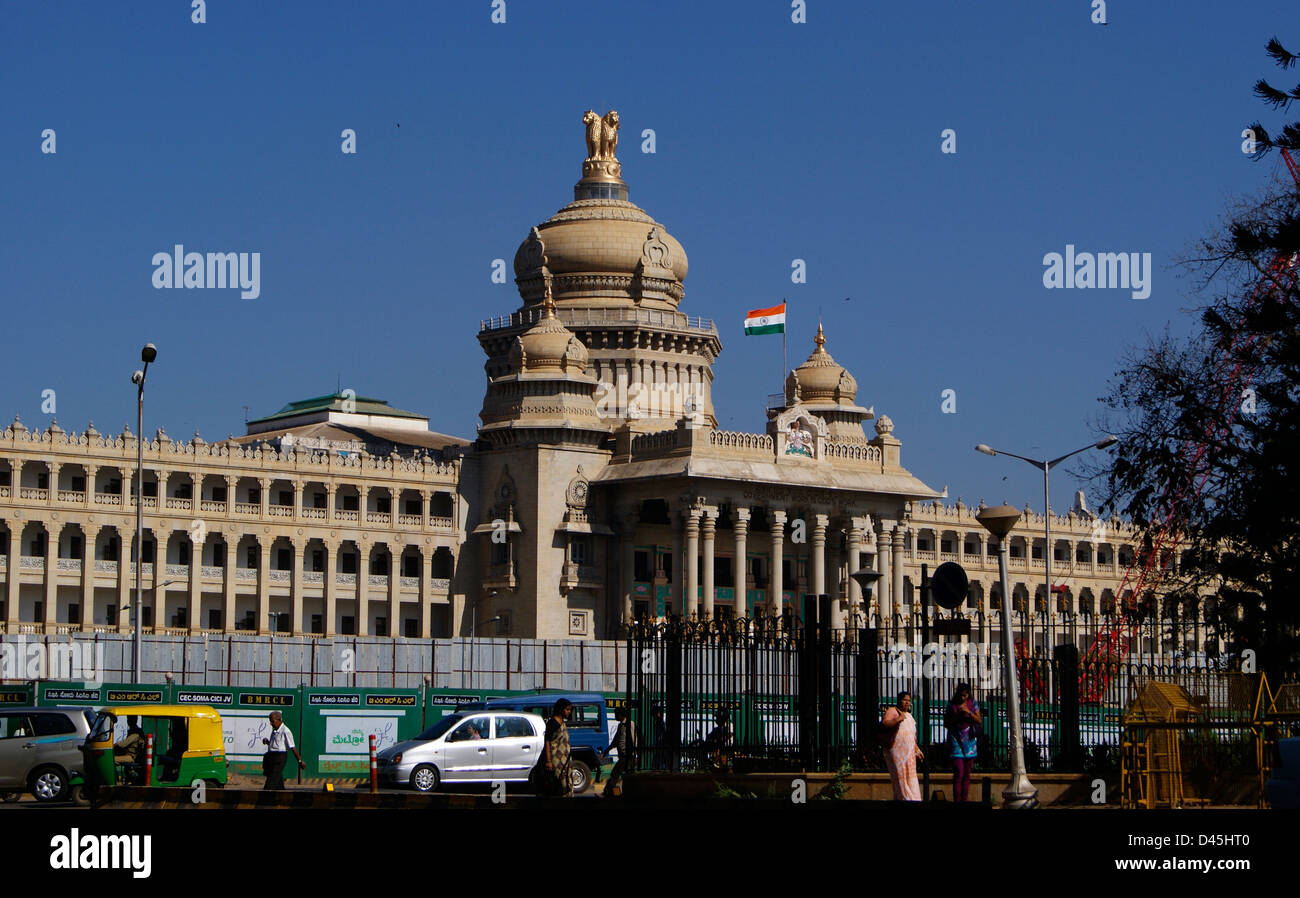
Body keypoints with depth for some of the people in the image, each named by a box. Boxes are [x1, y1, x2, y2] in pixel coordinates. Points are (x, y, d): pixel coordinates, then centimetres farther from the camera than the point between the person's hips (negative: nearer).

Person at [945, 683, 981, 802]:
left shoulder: (973, 703, 7)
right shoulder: (952, 705, 2)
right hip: (956, 740, -2)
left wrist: (969, 712, -16)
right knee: (958, 774, -11)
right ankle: (956, 801, -12)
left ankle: (964, 801, 8)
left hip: (969, 740, 2)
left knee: (967, 775, 4)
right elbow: (946, 723, 3)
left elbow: (979, 721, 0)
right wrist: (957, 715, -12)